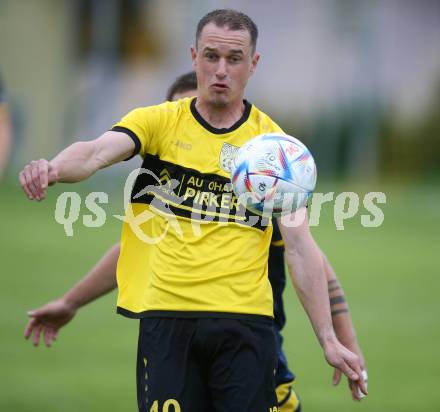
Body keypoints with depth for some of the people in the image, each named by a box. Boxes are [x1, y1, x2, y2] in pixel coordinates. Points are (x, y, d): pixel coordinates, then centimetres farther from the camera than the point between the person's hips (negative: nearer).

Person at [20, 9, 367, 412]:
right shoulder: (157, 121, 6)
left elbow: (300, 247, 4)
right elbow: (96, 152, -13)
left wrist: (329, 340, -3)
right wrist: (53, 168, -37)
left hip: (244, 317, 0)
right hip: (165, 314, 0)